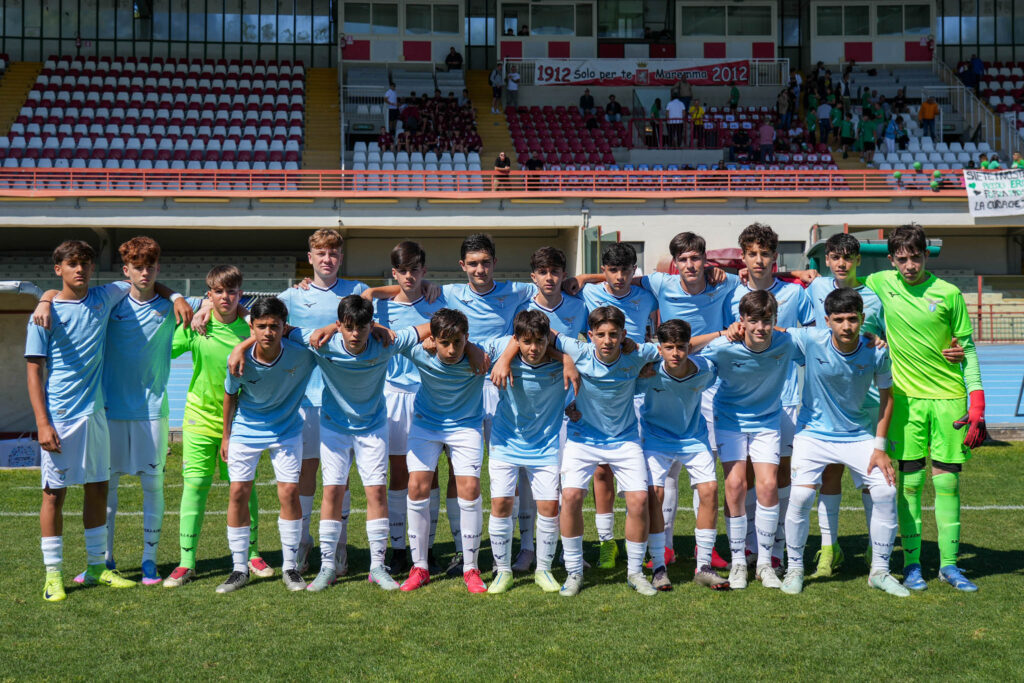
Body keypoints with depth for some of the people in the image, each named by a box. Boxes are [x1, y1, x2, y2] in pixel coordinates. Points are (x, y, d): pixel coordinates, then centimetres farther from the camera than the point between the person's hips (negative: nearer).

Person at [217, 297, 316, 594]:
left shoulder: (301, 353, -26)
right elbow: (230, 394, -3)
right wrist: (226, 436, 5)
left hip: (286, 430, 0)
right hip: (246, 430, 1)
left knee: (289, 493, -5)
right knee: (238, 493, -1)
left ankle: (290, 567, 10)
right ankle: (239, 568, 12)